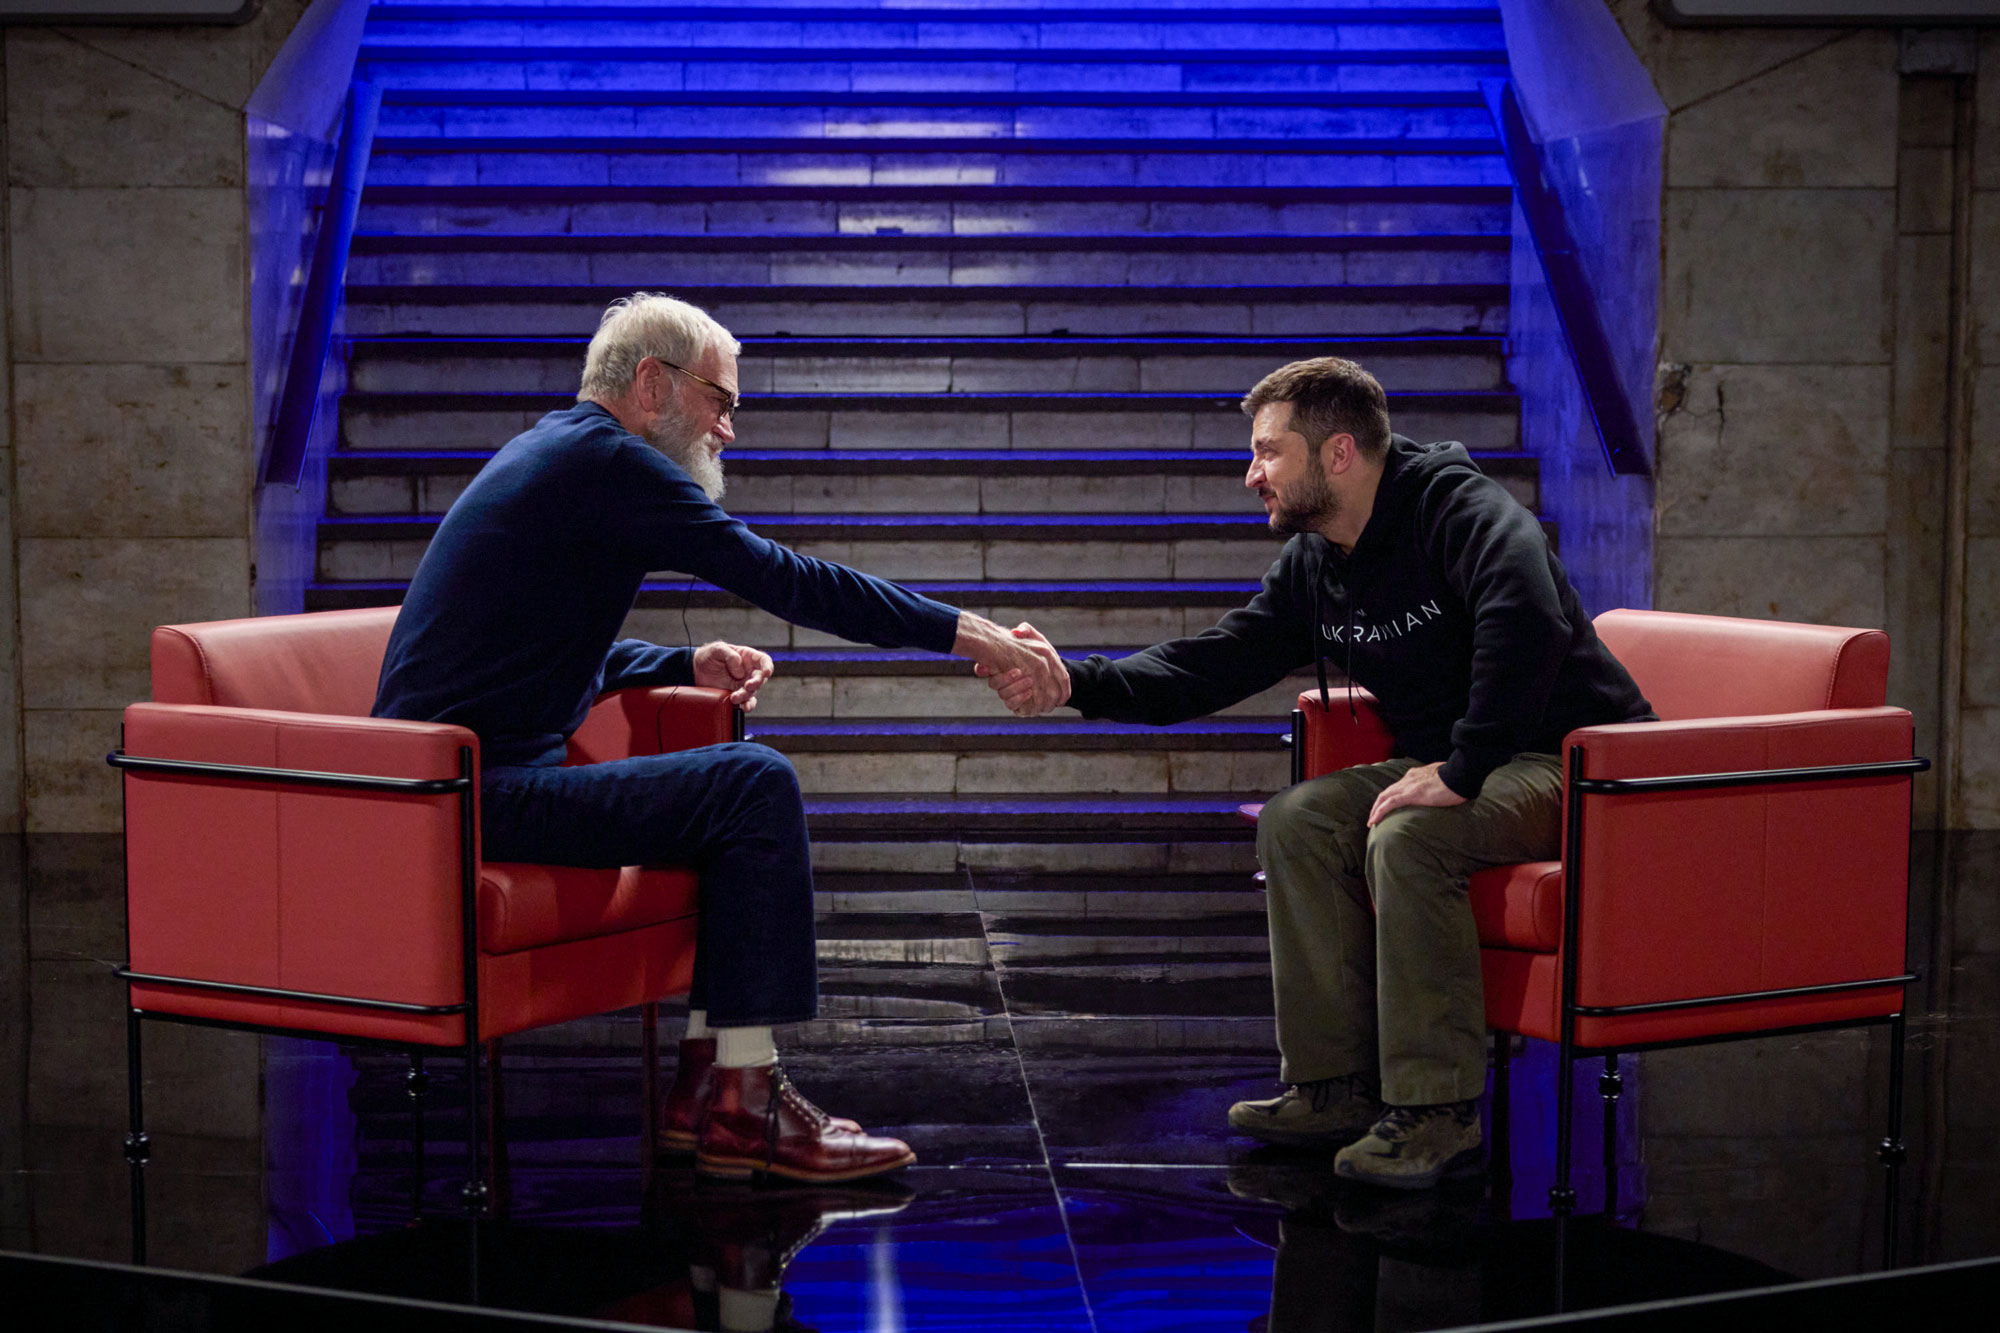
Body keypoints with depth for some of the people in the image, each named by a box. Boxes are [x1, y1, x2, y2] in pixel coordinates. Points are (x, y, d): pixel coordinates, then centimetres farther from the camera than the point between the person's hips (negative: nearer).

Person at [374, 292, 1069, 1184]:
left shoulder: (551, 452, 21)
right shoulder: (602, 459, -11)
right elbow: (784, 577, -16)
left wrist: (687, 665, 12)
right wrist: (969, 635, -12)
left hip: (461, 778, 11)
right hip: (479, 792, -11)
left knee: (742, 796, 16)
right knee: (755, 785, -16)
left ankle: (708, 1082, 13)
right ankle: (742, 1105, -12)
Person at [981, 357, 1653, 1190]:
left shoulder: (1458, 510, -19)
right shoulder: (1313, 566, 8)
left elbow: (1526, 618, -39)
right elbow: (1207, 668, 6)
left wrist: (1461, 770, -37)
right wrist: (1075, 683, -7)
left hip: (1572, 759, -8)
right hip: (1460, 766, 8)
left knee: (1406, 838, -32)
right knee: (1295, 824, -8)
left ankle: (1436, 1112, -24)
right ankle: (1337, 1085, -3)